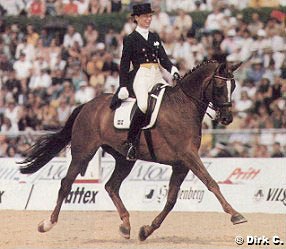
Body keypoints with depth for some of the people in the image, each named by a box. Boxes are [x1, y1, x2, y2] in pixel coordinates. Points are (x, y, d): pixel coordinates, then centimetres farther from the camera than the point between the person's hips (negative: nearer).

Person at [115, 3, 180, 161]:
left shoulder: (155, 37, 21)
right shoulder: (130, 39, 6)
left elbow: (163, 58, 16)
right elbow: (124, 65, 4)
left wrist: (172, 69, -5)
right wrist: (123, 87, -5)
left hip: (157, 76, 6)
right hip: (140, 76, -6)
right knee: (144, 105, -32)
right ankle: (131, 143, -24)